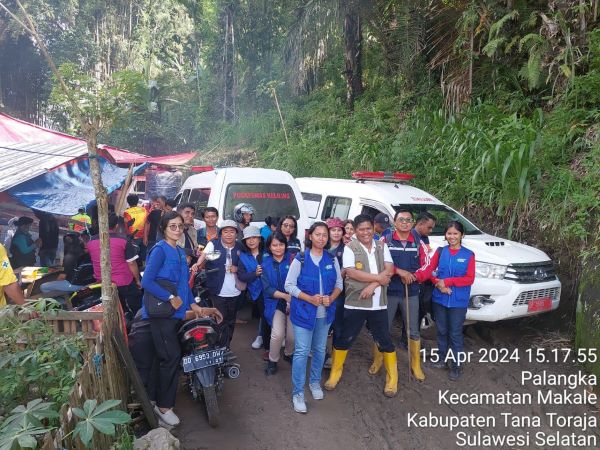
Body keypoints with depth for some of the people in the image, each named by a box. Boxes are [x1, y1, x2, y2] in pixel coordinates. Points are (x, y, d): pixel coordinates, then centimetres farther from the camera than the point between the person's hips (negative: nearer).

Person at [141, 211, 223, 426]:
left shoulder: (180, 252, 14)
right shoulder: (159, 250, -11)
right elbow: (147, 281, -20)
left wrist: (193, 305, 12)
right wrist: (171, 298, -20)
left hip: (175, 312, 8)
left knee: (163, 358, 14)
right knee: (172, 357, -8)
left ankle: (154, 399, 26)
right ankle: (164, 406, 6)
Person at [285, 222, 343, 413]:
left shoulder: (332, 259, 2)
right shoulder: (300, 259, -9)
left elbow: (339, 283, 7)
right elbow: (289, 285, -9)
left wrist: (331, 298, -12)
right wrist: (310, 298, -19)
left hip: (325, 312, 4)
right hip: (304, 311, -4)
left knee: (320, 349, 16)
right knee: (301, 351, -3)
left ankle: (315, 382, 37)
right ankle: (298, 393, 9)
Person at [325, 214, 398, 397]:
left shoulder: (382, 246, 7)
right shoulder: (350, 248, -4)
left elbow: (389, 269, -3)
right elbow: (351, 272, -16)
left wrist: (372, 286, -16)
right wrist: (378, 278, -14)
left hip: (378, 304, 2)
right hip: (355, 303, -2)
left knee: (385, 341, 10)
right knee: (344, 339, 7)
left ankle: (392, 378, 27)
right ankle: (335, 373, 27)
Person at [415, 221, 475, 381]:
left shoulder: (468, 255, -2)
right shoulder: (440, 251, 5)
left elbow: (470, 278, -7)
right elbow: (429, 269, -3)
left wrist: (447, 281, -15)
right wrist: (417, 276, -24)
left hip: (458, 301, -3)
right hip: (439, 298, 3)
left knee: (455, 334, 4)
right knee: (442, 331, 15)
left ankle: (456, 366, 17)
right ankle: (442, 358, 32)